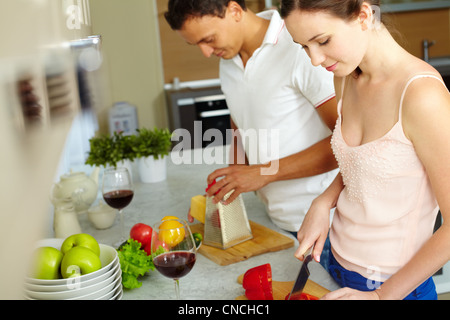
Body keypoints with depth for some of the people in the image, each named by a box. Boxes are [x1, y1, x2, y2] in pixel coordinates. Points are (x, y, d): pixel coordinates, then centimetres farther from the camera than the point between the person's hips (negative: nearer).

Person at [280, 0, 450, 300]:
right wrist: (323, 202, -4)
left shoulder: (423, 96, -25)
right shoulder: (347, 79, -3)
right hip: (338, 263, 7)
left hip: (396, 285, -6)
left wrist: (383, 294, -16)